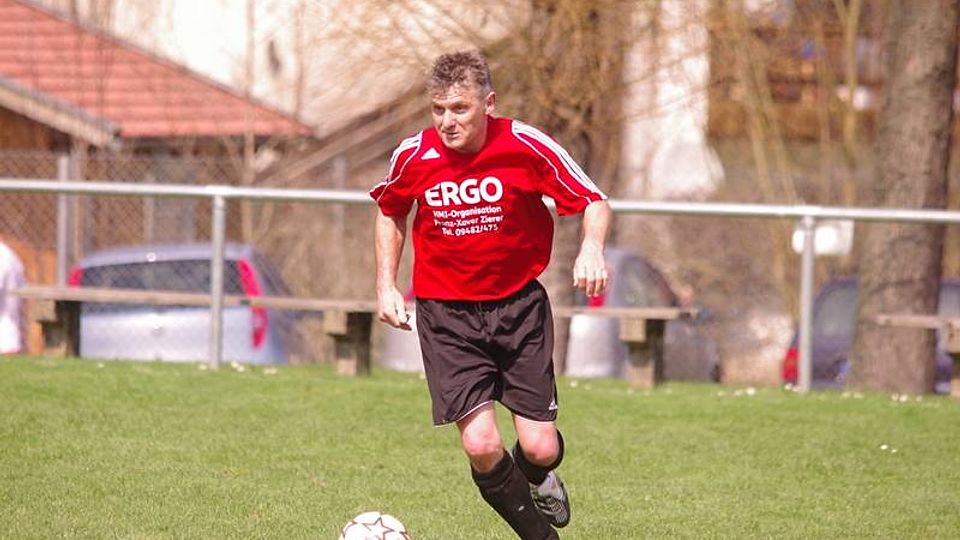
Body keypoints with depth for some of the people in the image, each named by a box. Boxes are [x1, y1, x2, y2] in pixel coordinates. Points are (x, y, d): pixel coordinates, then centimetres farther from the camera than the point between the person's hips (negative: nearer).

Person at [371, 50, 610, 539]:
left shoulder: (526, 146, -14)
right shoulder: (414, 156, -8)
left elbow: (594, 203, -5)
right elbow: (389, 211, 15)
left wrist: (591, 247, -26)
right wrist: (386, 285, 7)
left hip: (519, 304, 0)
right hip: (446, 312, 0)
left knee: (540, 447, -5)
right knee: (481, 445, -16)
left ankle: (538, 476, 37)